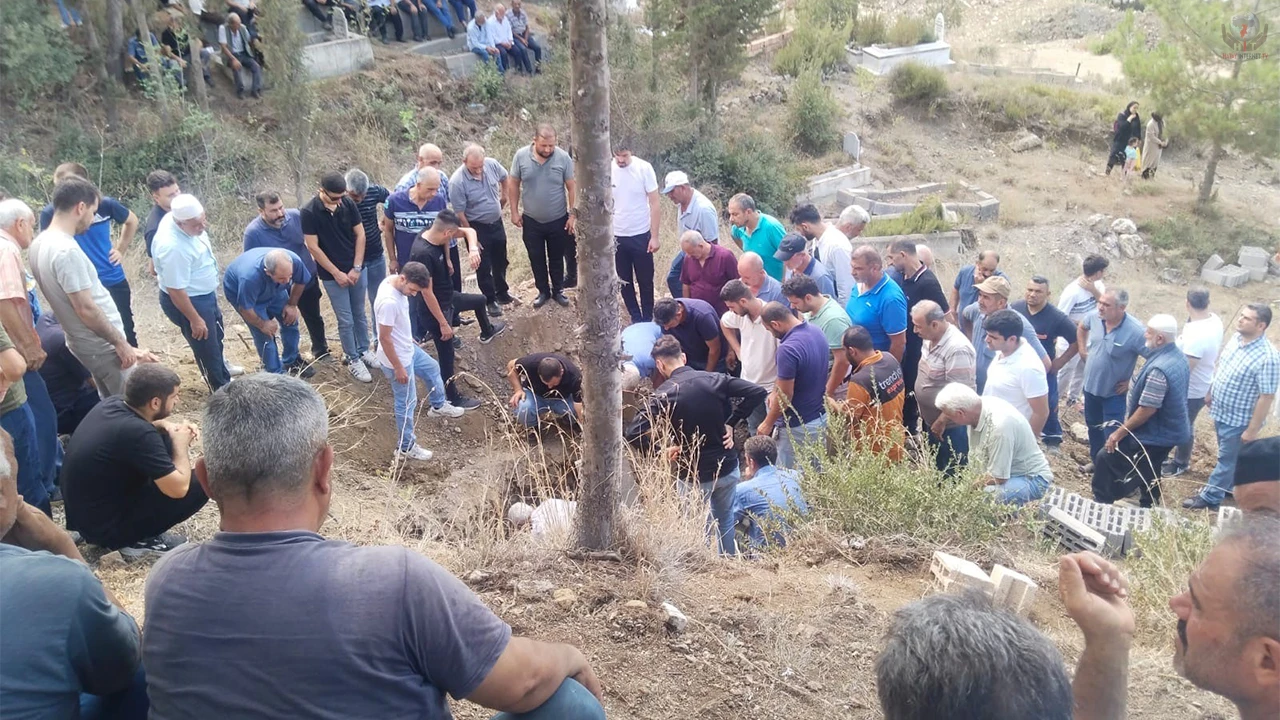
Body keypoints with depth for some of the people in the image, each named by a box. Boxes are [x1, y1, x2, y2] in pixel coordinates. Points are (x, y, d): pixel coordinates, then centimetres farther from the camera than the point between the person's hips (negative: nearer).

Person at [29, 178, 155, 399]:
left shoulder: (40, 243, 4)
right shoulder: (67, 251, -26)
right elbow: (86, 309, -26)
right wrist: (121, 343, -16)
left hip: (84, 342, 10)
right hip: (102, 344, -10)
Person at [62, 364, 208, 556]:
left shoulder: (111, 404, -4)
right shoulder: (137, 434, -29)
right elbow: (179, 488, -25)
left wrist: (166, 425, 2)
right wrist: (180, 443, -9)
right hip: (103, 527, -9)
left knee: (165, 445, 11)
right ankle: (138, 541, -1)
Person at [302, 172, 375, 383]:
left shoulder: (348, 204, -7)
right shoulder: (308, 213, -17)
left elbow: (360, 234, 0)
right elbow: (313, 247, -14)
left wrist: (356, 267, -6)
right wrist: (337, 273, -13)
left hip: (357, 269, 4)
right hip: (332, 275, -4)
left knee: (360, 314, 17)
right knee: (346, 320, 4)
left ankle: (363, 350, 34)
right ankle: (352, 359, 20)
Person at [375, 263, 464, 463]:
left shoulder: (393, 281, -8)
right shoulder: (389, 302, -36)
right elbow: (384, 338, -29)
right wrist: (398, 368, -21)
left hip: (408, 348, 10)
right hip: (398, 359, -10)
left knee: (432, 369, 31)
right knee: (407, 403, 7)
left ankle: (438, 405, 57)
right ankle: (405, 448, 24)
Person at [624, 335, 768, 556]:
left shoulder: (663, 395, -15)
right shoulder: (715, 380, -6)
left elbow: (632, 433, -25)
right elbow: (758, 392, -6)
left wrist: (662, 449, -10)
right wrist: (731, 423, 0)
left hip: (694, 475, -4)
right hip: (727, 467, 4)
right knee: (725, 519, 27)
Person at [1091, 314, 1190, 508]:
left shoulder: (1158, 369, -31)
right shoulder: (1178, 356, 1)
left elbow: (1147, 409, -28)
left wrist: (1120, 433, -18)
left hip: (1153, 435, -10)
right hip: (1169, 431, 10)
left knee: (1105, 459, -1)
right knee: (1149, 474, 24)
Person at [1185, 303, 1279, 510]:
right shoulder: (1236, 338, -7)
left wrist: (1252, 430, -19)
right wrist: (1210, 392, 19)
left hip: (1238, 419, -7)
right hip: (1221, 411, 7)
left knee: (1227, 459, 12)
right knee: (1229, 456, 26)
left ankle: (1210, 497, 27)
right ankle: (1226, 485, 46)